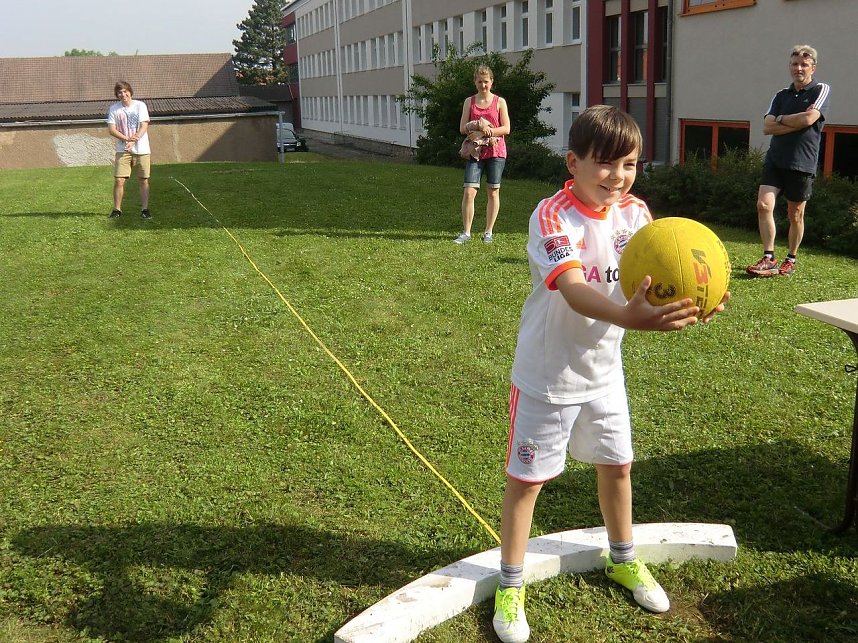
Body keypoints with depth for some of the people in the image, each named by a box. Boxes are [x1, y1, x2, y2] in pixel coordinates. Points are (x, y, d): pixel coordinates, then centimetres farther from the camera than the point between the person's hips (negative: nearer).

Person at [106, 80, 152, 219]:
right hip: (123, 150, 1)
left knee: (144, 180, 2)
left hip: (141, 149, -1)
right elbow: (111, 129, -2)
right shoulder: (114, 108, 2)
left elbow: (144, 126, -9)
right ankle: (117, 209, 7)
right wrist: (127, 138, -18)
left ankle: (145, 209, 12)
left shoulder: (140, 105, -3)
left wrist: (133, 141, -21)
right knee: (118, 180, -5)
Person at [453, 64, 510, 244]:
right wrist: (478, 126, -14)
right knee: (469, 192, -9)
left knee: (493, 192, 4)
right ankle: (466, 232, -2)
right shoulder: (469, 102, 9)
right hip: (475, 151, 1)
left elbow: (506, 128, -1)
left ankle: (489, 232, 13)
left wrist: (489, 130, -16)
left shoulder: (499, 102, 5)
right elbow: (462, 128, 4)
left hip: (495, 151, -1)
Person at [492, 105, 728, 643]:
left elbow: (654, 274, -18)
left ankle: (624, 560, 45)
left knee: (617, 464, 20)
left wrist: (690, 300, -40)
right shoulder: (552, 216, -24)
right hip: (548, 374, -6)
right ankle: (511, 585, 25)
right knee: (527, 477, 6)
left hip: (604, 369, 6)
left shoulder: (634, 213, -5)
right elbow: (574, 290, -39)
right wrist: (631, 317, -57)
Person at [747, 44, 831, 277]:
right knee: (764, 205, -13)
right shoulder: (781, 95, 13)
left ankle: (791, 260, 22)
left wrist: (781, 119, -4)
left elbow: (809, 119, -17)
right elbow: (767, 127, 0)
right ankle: (769, 259, -7)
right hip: (775, 160, 3)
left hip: (802, 163, -3)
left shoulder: (821, 90, 0)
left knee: (795, 215, 6)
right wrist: (797, 122, -10)